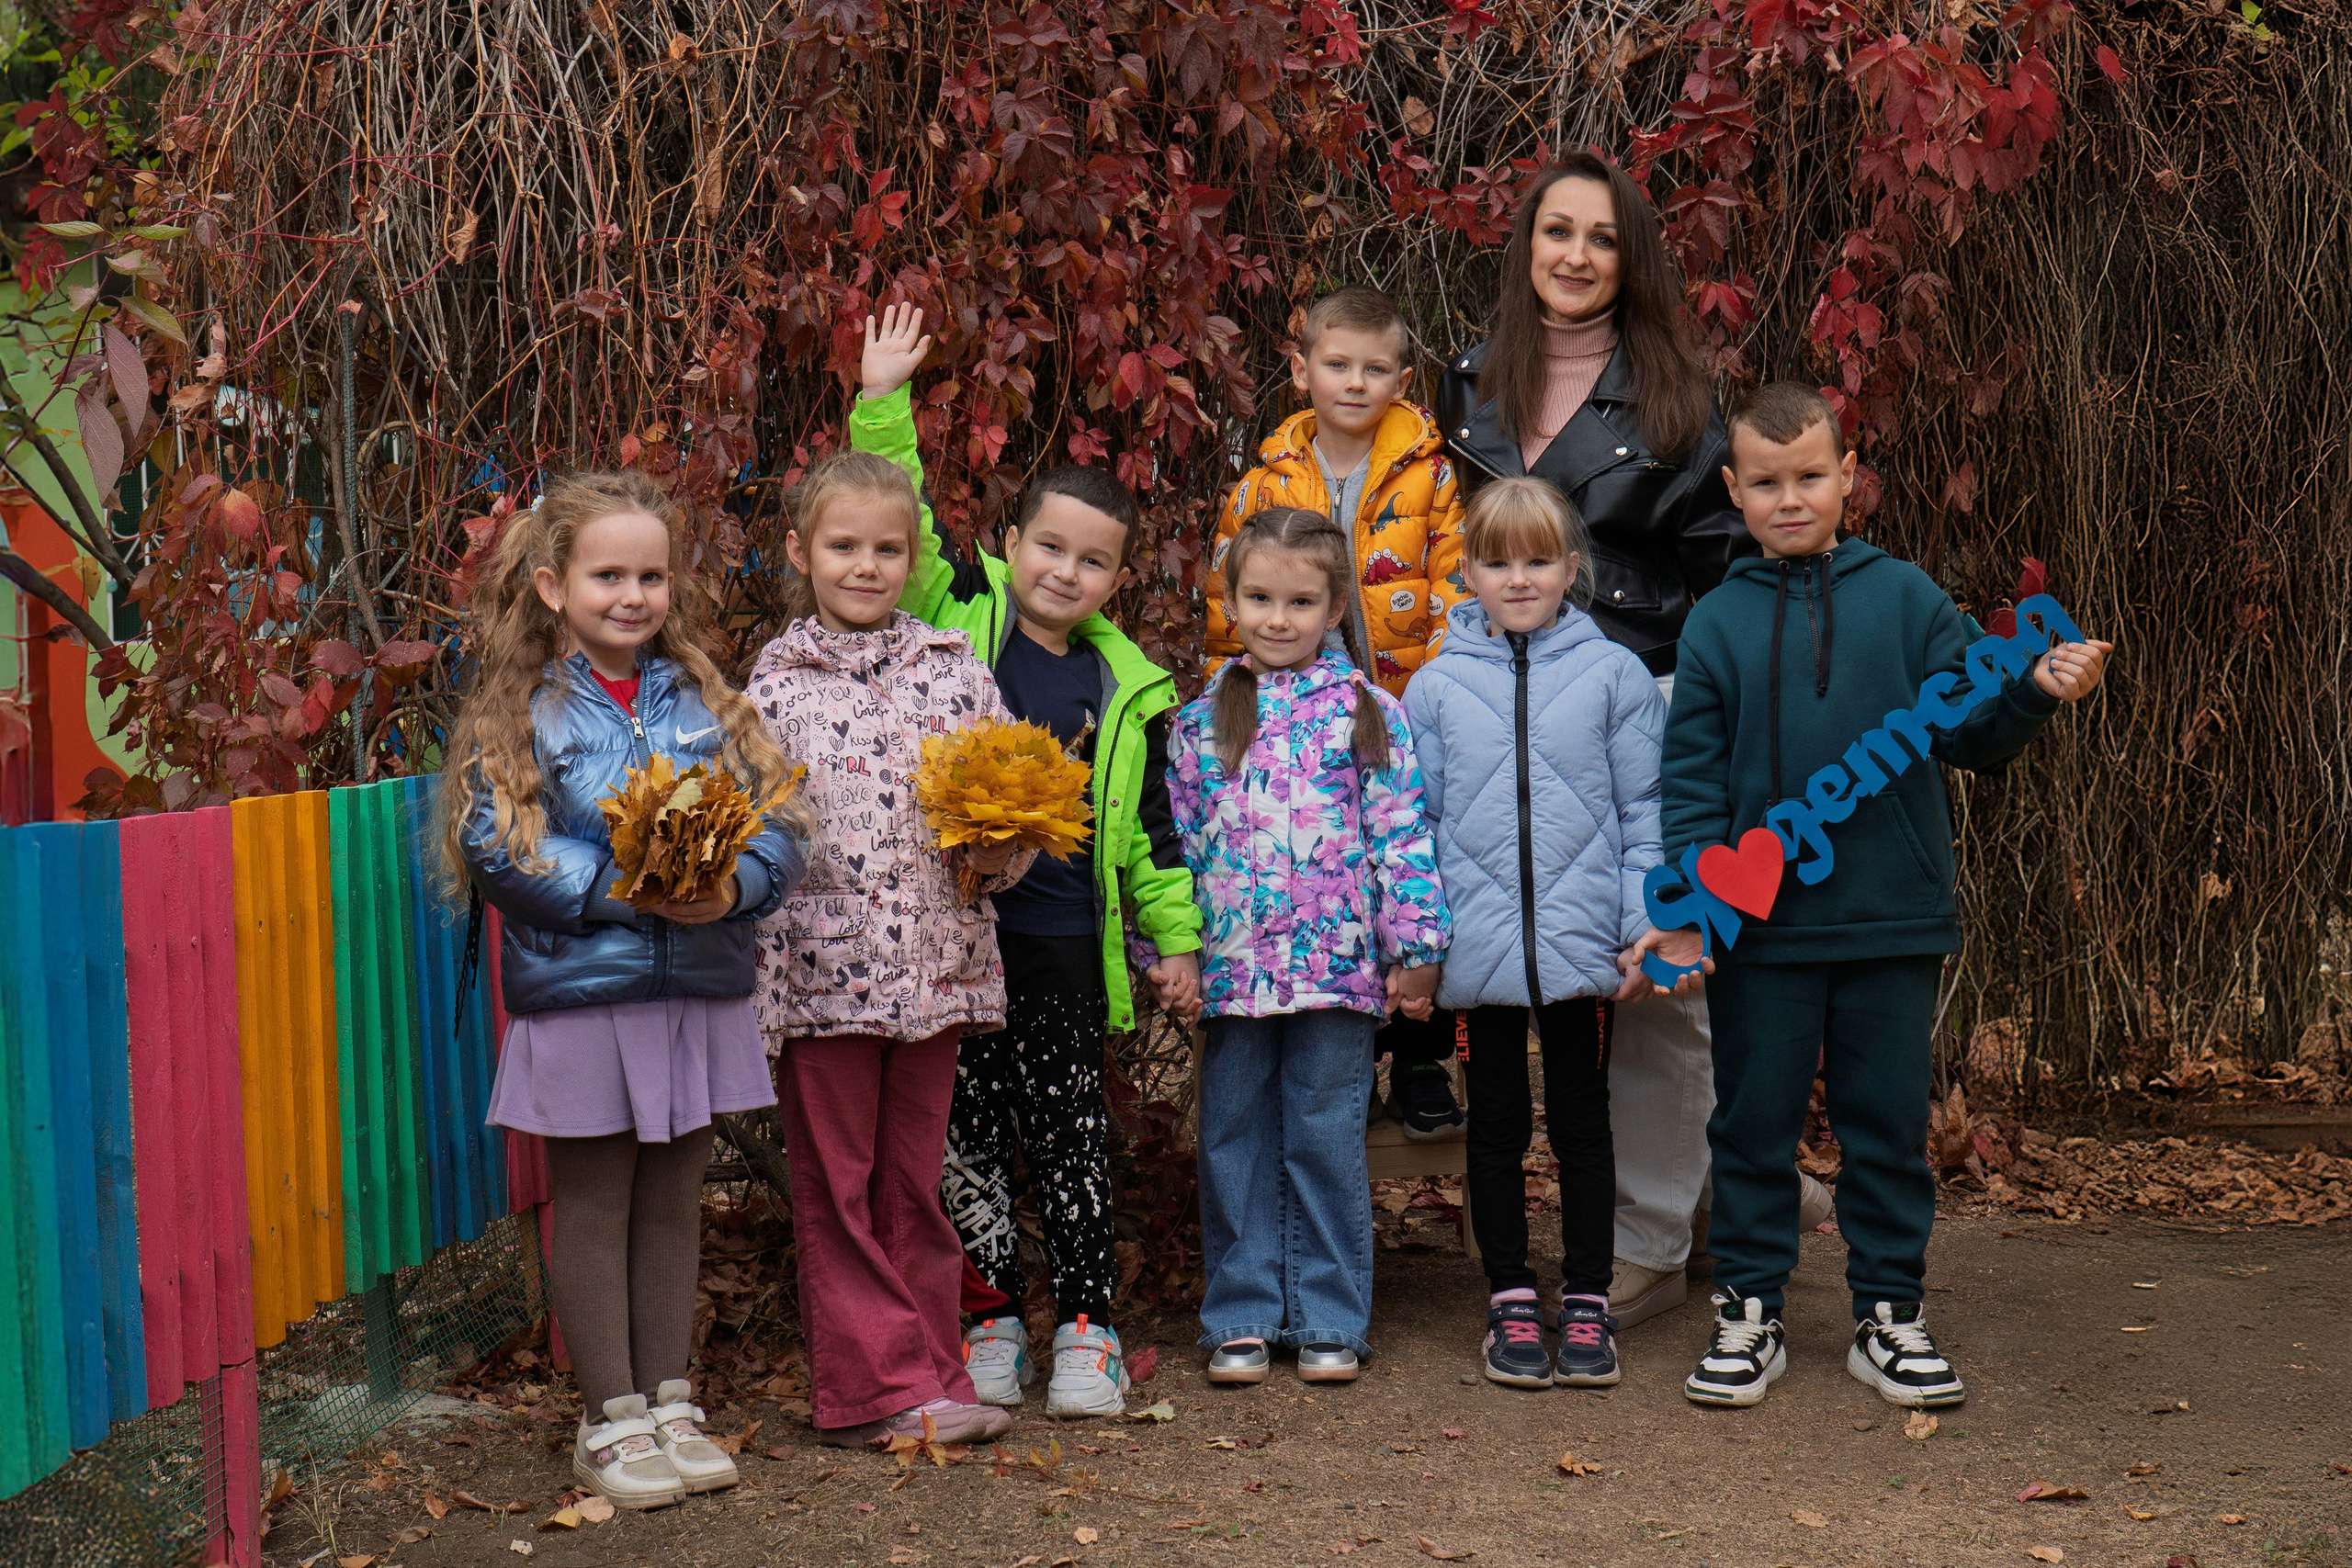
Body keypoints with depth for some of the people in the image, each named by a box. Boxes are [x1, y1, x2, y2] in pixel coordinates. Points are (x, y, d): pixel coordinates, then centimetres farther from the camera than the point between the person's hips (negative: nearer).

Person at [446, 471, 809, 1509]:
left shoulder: (702, 700, 8)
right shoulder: (518, 709, -3)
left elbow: (778, 821, 4)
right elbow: (496, 847, -12)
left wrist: (734, 885, -17)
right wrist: (626, 889, -20)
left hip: (701, 988, 4)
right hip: (580, 990, -3)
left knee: (673, 1198, 13)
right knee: (594, 1205, 7)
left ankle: (668, 1401, 26)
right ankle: (611, 1420, 18)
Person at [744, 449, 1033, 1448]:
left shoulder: (953, 669, 6)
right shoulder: (775, 682, 1)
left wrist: (996, 848, -13)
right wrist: (761, 957, -8)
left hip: (933, 961, 2)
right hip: (823, 970, -2)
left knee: (914, 1182, 11)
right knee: (836, 1187, 3)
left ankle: (927, 1379, 19)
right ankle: (876, 1386, 11)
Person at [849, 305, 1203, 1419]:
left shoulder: (1126, 686, 7)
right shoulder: (959, 620, 2)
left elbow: (1149, 825, 13)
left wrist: (1176, 938, 12)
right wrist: (882, 402, -15)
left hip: (1065, 941, 1)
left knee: (1070, 1132, 6)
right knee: (967, 1129, 6)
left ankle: (1086, 1325, 17)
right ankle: (990, 1317, 19)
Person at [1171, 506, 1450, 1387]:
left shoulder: (1369, 714, 2)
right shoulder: (1200, 721, 7)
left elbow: (1402, 834, -1)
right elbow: (1173, 839, 9)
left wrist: (1414, 949, -5)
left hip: (1338, 963, -2)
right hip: (1231, 968, 2)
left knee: (1326, 1141, 4)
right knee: (1235, 1142, 8)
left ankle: (1330, 1319, 15)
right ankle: (1242, 1316, 18)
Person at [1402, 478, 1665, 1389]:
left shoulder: (1614, 675, 0)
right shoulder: (1436, 686, 3)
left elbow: (1643, 811, 2)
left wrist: (1647, 928, -4)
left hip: (1583, 944, -1)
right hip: (1479, 946, 1)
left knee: (1581, 1123, 9)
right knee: (1497, 1127, 10)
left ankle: (1587, 1302, 21)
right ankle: (1511, 1303, 22)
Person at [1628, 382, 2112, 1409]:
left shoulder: (1905, 600, 3)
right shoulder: (1717, 623, 2)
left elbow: (1969, 733, 3)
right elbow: (1693, 778, 1)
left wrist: (2036, 693, -16)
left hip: (1894, 918, 0)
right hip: (1758, 925, 0)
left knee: (1889, 1123, 9)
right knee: (1754, 1121, 8)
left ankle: (1889, 1314, 22)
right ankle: (1747, 1312, 21)